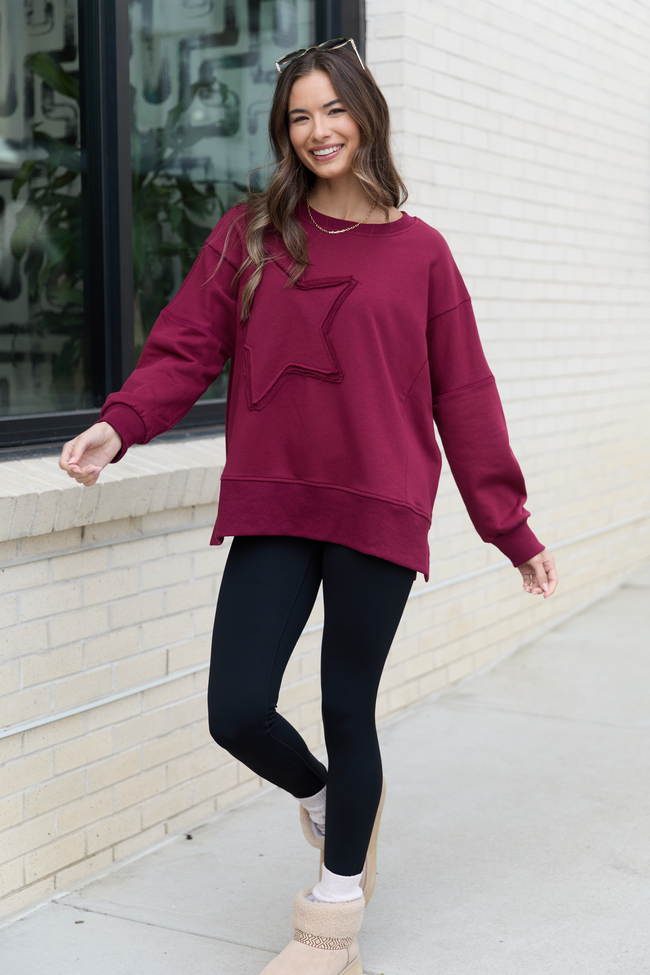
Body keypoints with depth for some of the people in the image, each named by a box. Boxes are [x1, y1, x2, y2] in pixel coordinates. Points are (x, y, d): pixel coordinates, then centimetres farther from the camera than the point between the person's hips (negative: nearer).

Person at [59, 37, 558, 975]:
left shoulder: (419, 252, 3)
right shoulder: (248, 234, 6)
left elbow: (463, 396, 4)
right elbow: (186, 348, 0)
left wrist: (512, 527, 5)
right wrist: (119, 423, -19)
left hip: (379, 511, -1)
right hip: (273, 509, 1)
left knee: (348, 710, 7)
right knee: (238, 711, -6)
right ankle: (325, 796, 32)